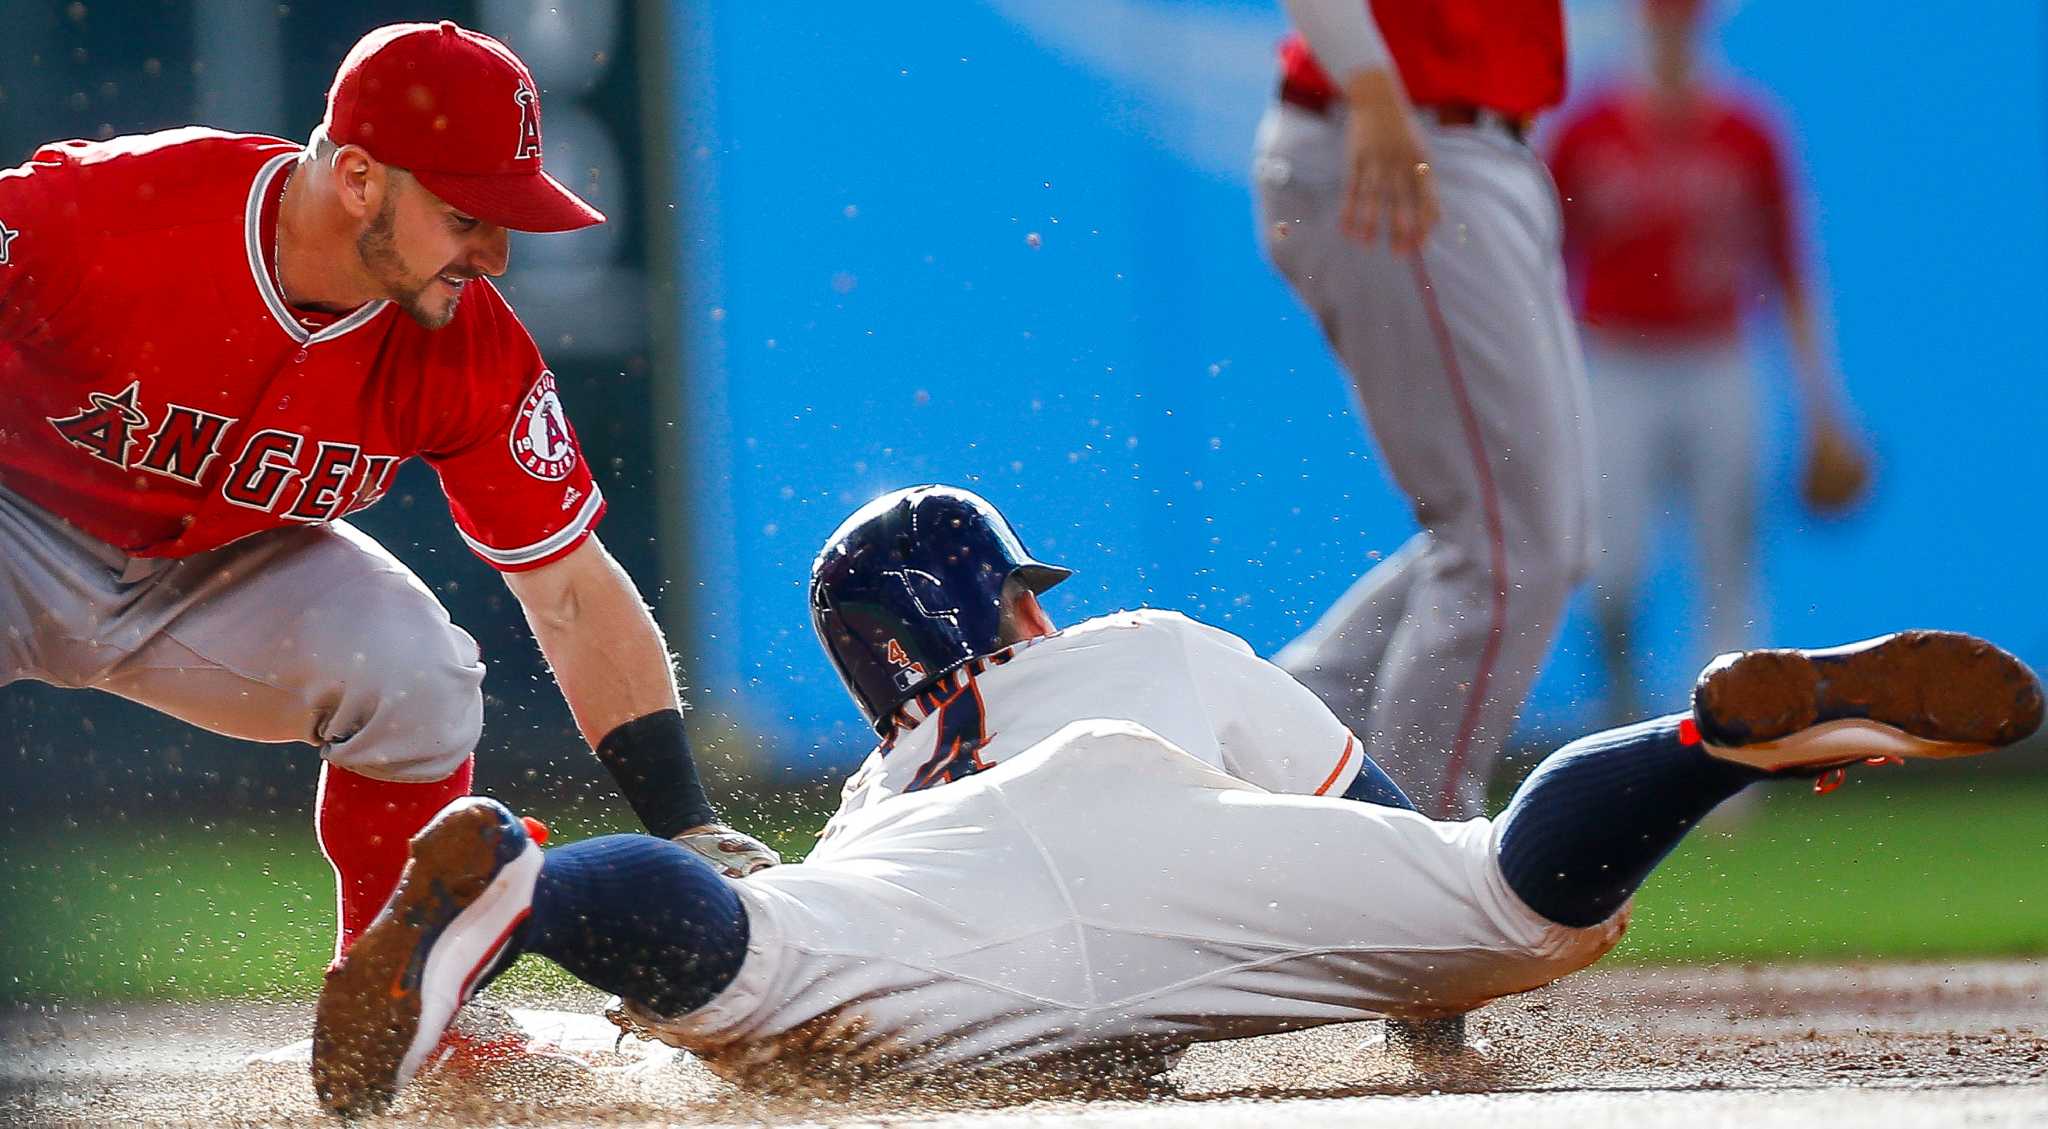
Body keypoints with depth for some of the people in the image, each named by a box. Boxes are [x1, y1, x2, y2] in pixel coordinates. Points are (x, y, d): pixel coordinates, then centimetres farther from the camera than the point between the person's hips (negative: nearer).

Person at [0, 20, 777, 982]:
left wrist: (690, 830, -19)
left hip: (225, 575, 4)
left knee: (419, 677, -20)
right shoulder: (106, 210, -32)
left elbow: (572, 594, -13)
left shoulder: (473, 352, -19)